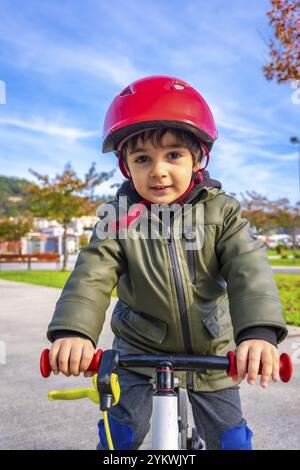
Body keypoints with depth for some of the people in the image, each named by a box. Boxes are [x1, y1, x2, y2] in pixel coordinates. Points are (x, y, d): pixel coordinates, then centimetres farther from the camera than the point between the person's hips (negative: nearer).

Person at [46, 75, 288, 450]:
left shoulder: (221, 210, -12)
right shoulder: (119, 217, -12)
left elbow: (248, 268, -24)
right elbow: (92, 274, -22)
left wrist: (259, 331, -42)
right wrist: (73, 330, -42)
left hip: (211, 353, 1)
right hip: (140, 350, 0)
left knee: (231, 438, 10)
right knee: (121, 432, 0)